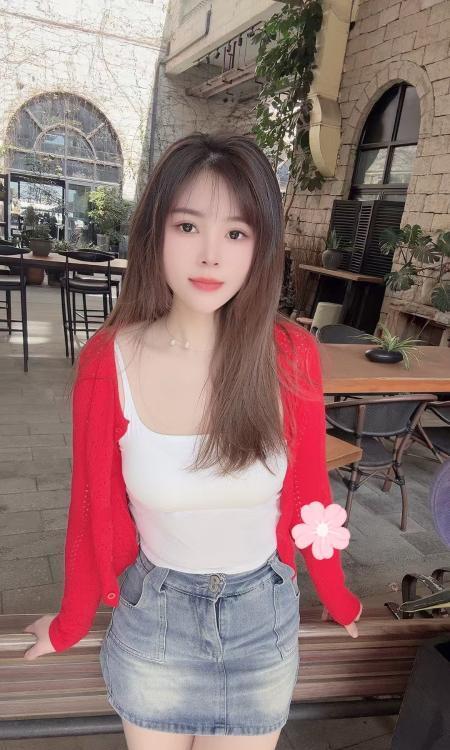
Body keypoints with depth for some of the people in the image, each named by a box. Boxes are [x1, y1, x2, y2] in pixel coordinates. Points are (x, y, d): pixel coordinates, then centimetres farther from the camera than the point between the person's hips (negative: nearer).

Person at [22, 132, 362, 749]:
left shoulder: (291, 357, -18)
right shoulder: (107, 364, -18)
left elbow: (309, 495, -3)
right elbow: (93, 512, -5)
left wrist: (337, 599, 9)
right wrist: (70, 625, 7)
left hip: (264, 618, 0)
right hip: (152, 616, 1)